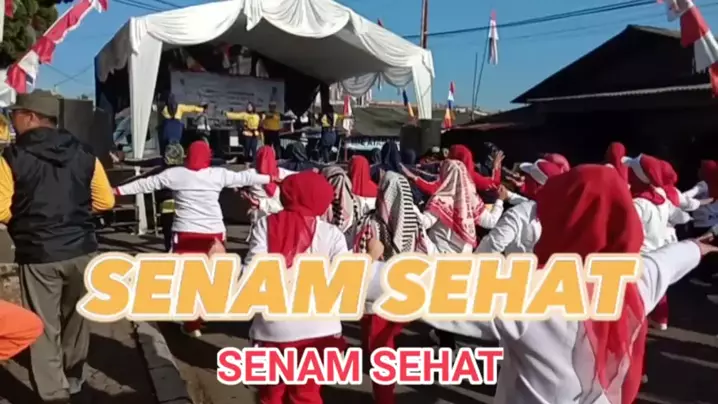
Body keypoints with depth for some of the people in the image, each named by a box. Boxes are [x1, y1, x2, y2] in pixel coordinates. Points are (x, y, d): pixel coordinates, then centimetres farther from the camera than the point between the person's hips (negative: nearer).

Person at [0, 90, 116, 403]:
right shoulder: (84, 153, 1)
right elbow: (105, 201, 4)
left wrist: (27, 211, 9)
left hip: (38, 255, -4)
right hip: (81, 250, 4)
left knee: (44, 328, 8)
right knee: (76, 320, 20)